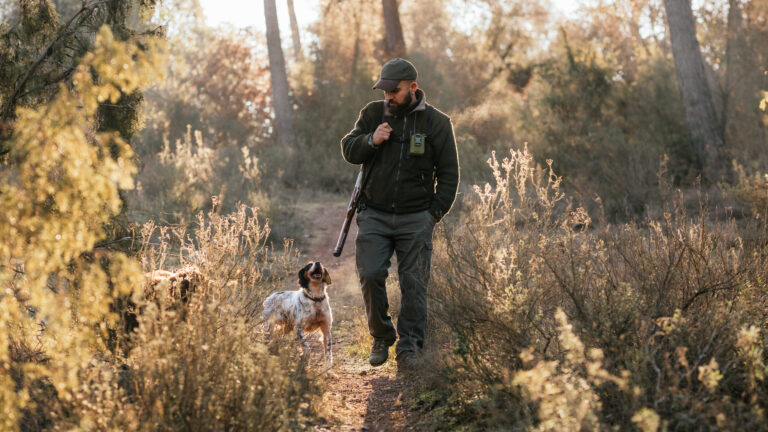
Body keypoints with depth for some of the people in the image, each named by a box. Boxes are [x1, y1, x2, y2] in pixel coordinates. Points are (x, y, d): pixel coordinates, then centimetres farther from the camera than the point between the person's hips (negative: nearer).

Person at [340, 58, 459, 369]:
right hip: (374, 215, 1)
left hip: (415, 218, -1)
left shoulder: (436, 122, 1)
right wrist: (370, 141, -12)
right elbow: (348, 151, 8)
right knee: (370, 275, -9)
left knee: (414, 282, -2)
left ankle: (409, 346, 7)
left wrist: (435, 213, -4)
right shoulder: (373, 113, 6)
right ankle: (381, 337, 10)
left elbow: (449, 174, 5)